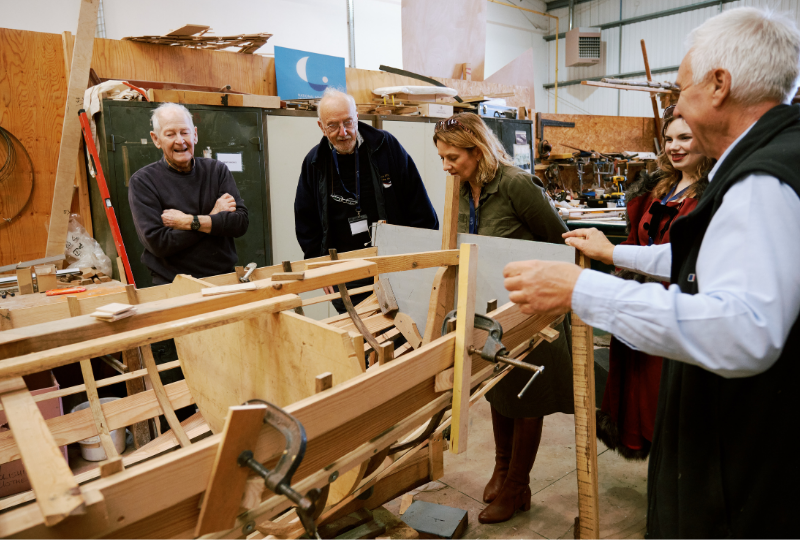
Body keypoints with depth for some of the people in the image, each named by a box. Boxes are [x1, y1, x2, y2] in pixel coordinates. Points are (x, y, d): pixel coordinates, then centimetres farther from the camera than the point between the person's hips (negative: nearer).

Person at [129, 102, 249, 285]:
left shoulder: (217, 170, 9)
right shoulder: (142, 181, 1)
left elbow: (241, 222, -1)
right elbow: (158, 243, -9)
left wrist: (189, 222, -11)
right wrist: (213, 217, -6)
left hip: (224, 278, 3)